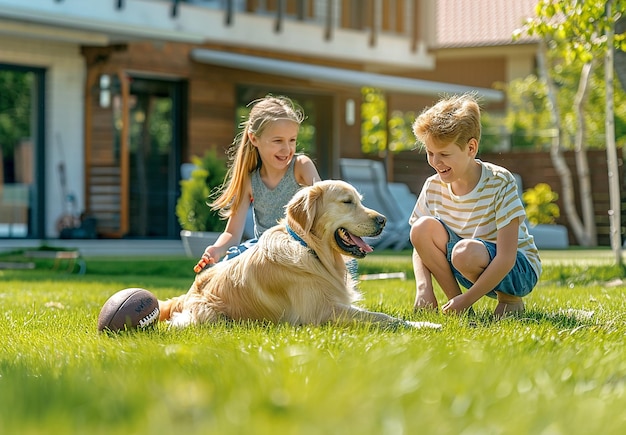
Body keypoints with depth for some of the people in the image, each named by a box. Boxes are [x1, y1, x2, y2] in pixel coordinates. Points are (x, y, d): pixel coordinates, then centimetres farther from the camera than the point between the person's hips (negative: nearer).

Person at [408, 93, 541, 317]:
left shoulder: (499, 182, -21)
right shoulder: (433, 187, -5)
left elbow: (506, 258, -25)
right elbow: (420, 244, 0)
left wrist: (467, 299, -28)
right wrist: (423, 287, -20)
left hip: (519, 269, -5)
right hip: (477, 272, 5)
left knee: (465, 251, -36)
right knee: (423, 227, -18)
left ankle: (510, 299, -8)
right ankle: (454, 300, -8)